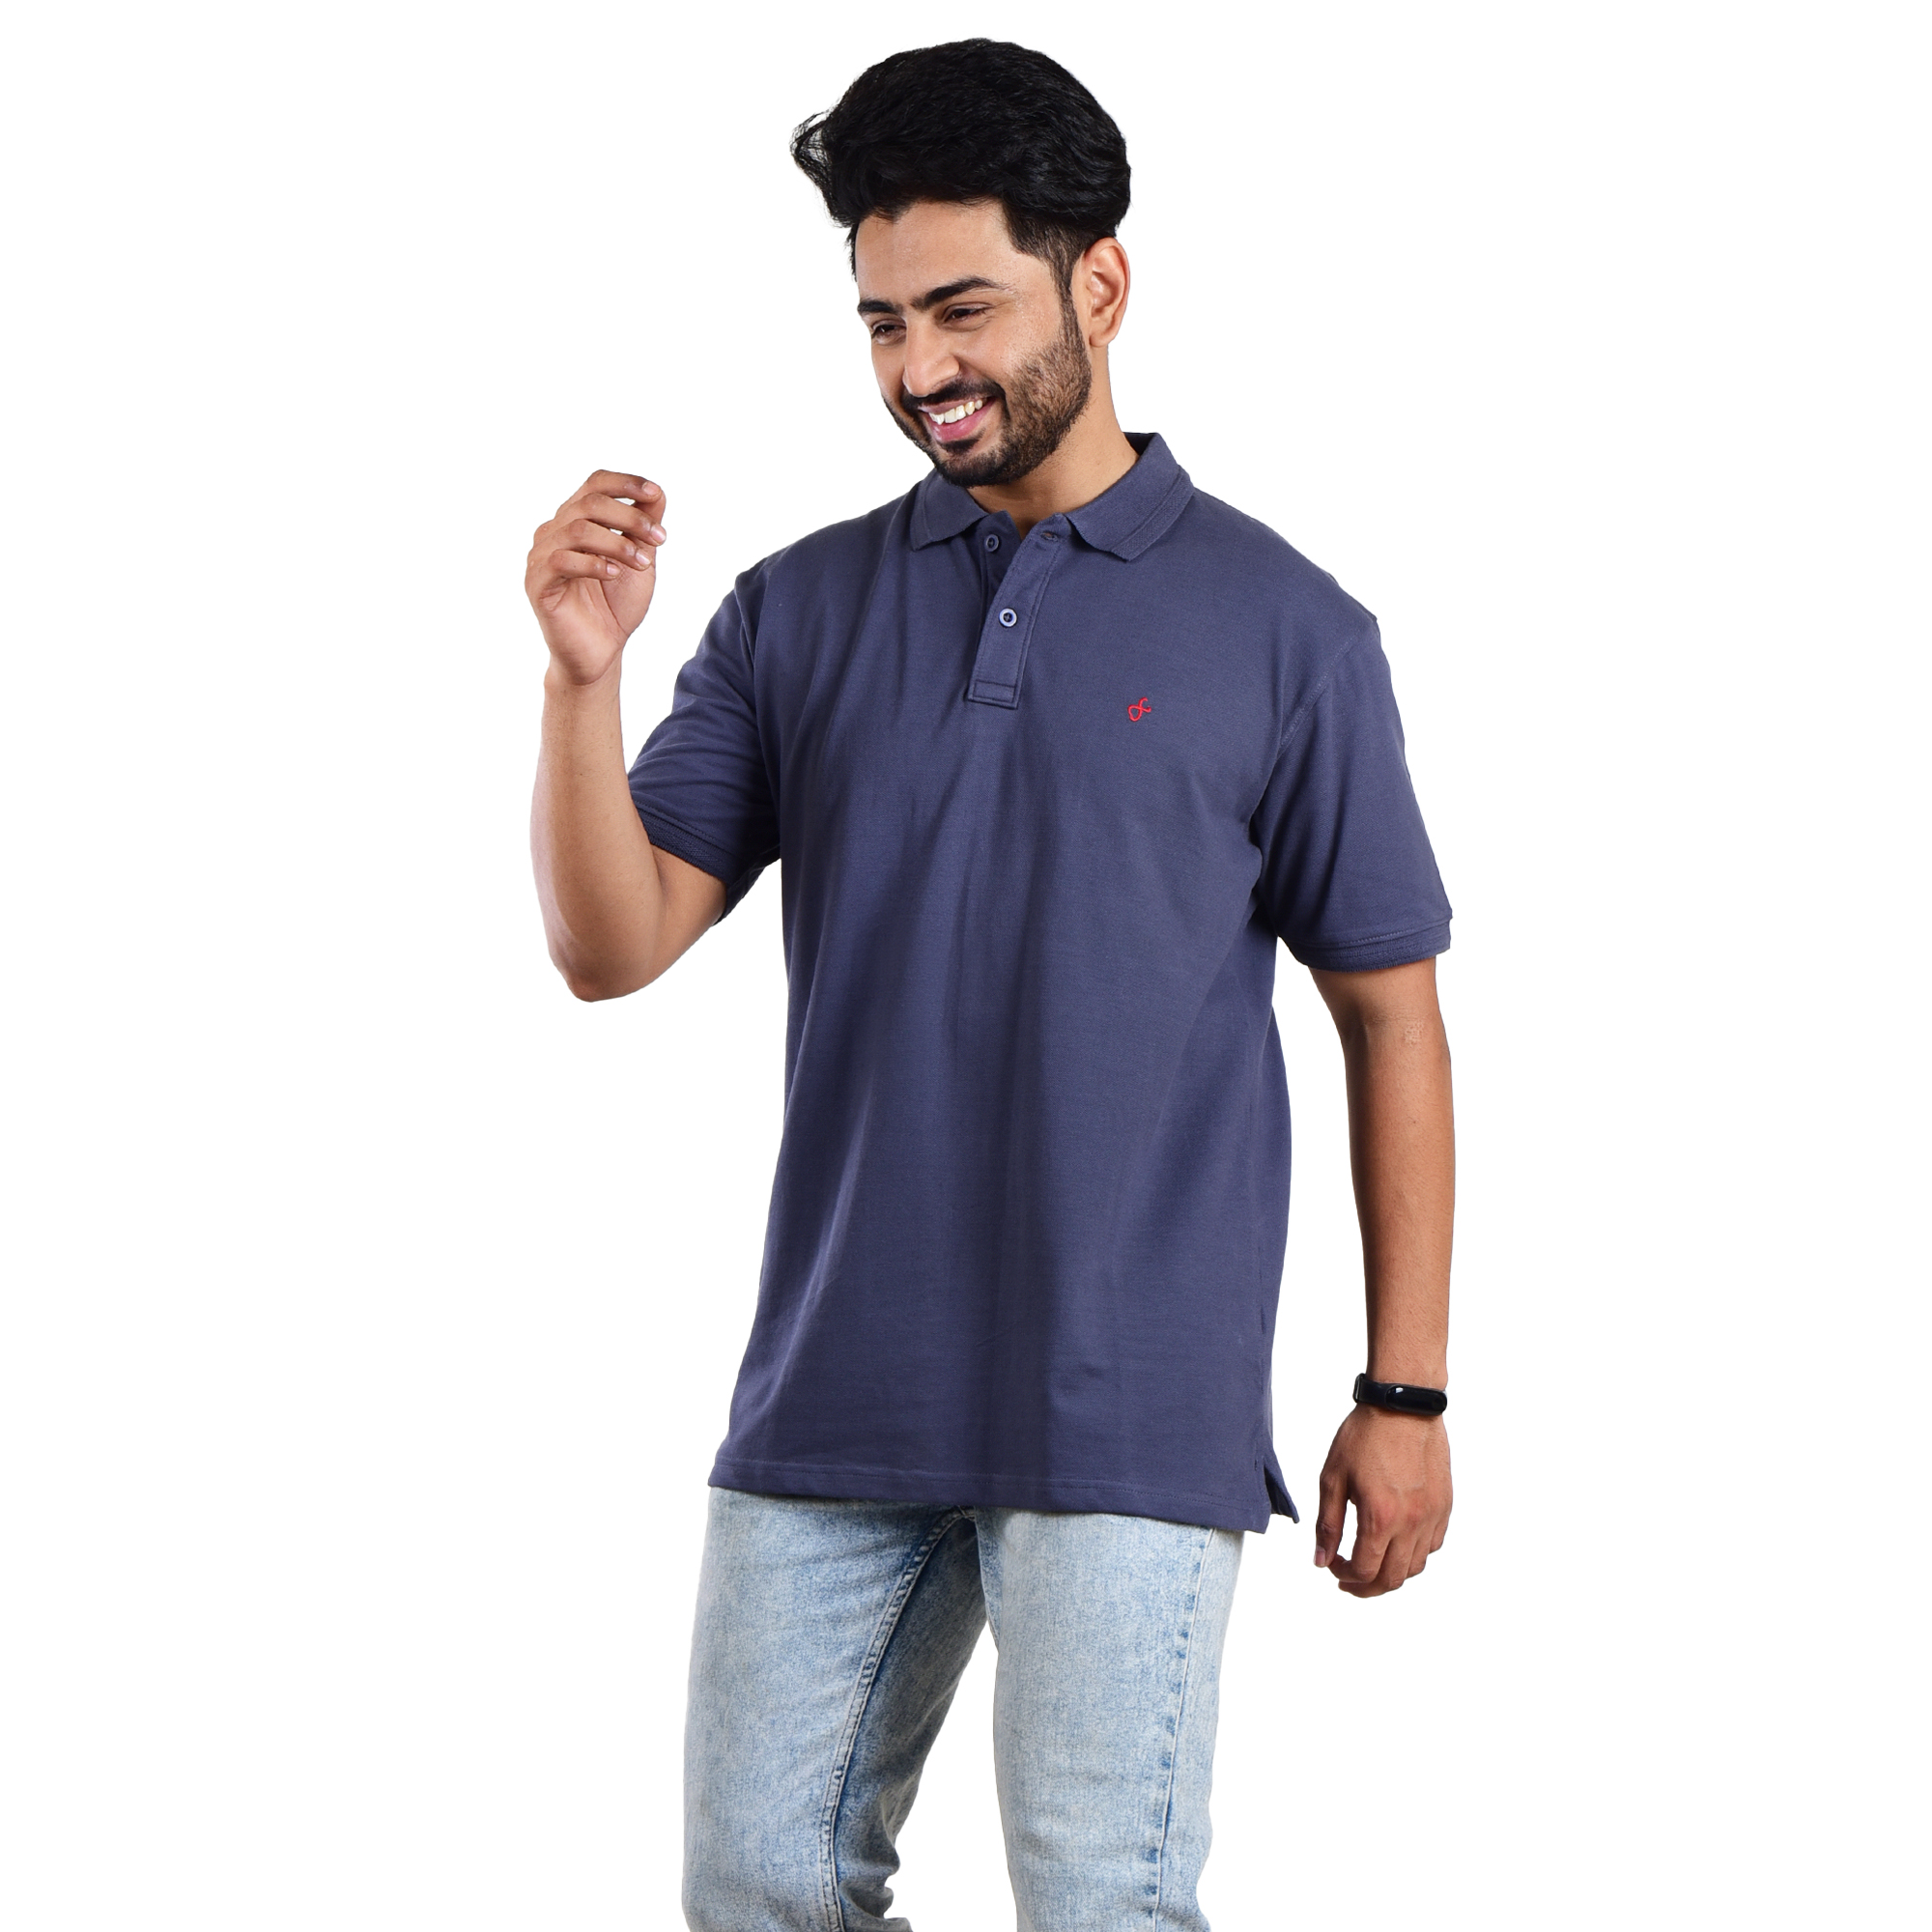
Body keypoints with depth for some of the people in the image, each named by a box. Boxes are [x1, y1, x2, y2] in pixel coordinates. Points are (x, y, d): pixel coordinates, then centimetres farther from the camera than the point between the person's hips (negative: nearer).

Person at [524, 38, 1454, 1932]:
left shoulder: (1280, 629, 0)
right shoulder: (799, 612, 8)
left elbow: (1389, 1015, 3)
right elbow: (611, 945, 1)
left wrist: (1405, 1390, 0)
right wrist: (582, 675, -15)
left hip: (1130, 1418, -3)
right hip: (832, 1397, 4)